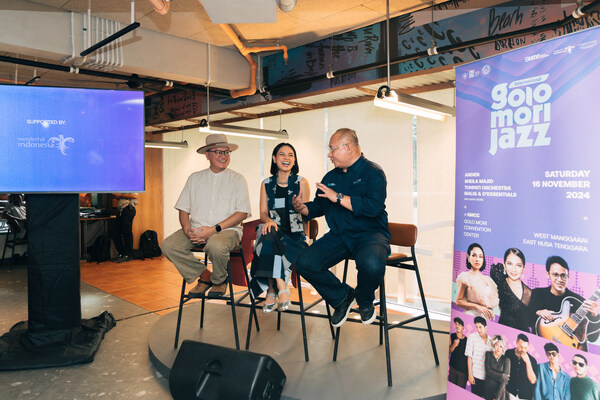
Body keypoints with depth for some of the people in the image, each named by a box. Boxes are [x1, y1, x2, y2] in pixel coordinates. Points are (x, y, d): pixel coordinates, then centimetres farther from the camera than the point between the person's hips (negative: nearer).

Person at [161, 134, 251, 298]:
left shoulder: (237, 179, 6)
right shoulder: (195, 178, 16)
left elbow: (242, 213, -3)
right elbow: (183, 209, 12)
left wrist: (215, 229, -15)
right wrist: (187, 229, -11)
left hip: (227, 230, -3)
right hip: (196, 229, 4)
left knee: (216, 246, -37)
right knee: (168, 245, -22)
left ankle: (219, 280, -3)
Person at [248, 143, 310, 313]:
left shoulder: (301, 183, 5)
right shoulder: (266, 184, 13)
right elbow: (263, 212, 8)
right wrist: (268, 220, -16)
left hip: (295, 235, -2)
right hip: (274, 232, 2)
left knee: (269, 246, -32)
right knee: (268, 234, -34)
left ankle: (272, 291, -21)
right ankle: (281, 288, -31)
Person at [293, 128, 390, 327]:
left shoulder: (373, 172, -4)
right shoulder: (330, 177, 17)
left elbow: (373, 207, -20)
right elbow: (318, 206, 23)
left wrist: (338, 197, -19)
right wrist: (302, 208, 0)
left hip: (369, 234, -5)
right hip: (338, 236, 6)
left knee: (371, 264, -38)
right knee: (304, 263, -16)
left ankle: (364, 301, 2)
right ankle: (342, 297, 10)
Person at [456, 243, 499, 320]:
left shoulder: (487, 279, 15)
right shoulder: (465, 277, -3)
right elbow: (458, 302, -5)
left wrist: (491, 310, 3)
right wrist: (477, 306, -13)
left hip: (487, 317, 5)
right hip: (472, 315, -5)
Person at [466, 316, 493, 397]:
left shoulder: (490, 340, 5)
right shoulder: (472, 337, -4)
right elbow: (469, 357, -4)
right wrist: (470, 374, -6)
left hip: (488, 376, 3)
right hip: (476, 375, -3)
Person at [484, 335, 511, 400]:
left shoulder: (506, 360, -3)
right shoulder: (488, 354, 3)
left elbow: (504, 381, -8)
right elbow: (488, 371, -5)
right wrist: (502, 376, -13)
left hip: (500, 392, -1)